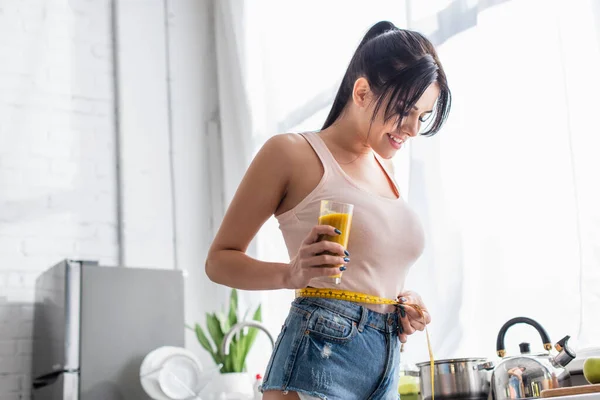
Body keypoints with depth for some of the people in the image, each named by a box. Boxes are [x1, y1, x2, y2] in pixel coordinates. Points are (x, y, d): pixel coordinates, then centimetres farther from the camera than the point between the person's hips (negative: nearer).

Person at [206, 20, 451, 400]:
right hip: (320, 357, -7)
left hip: (386, 368, 7)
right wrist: (292, 274, -21)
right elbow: (220, 260, -4)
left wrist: (403, 300, 8)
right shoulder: (293, 154, -5)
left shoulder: (384, 167, 17)